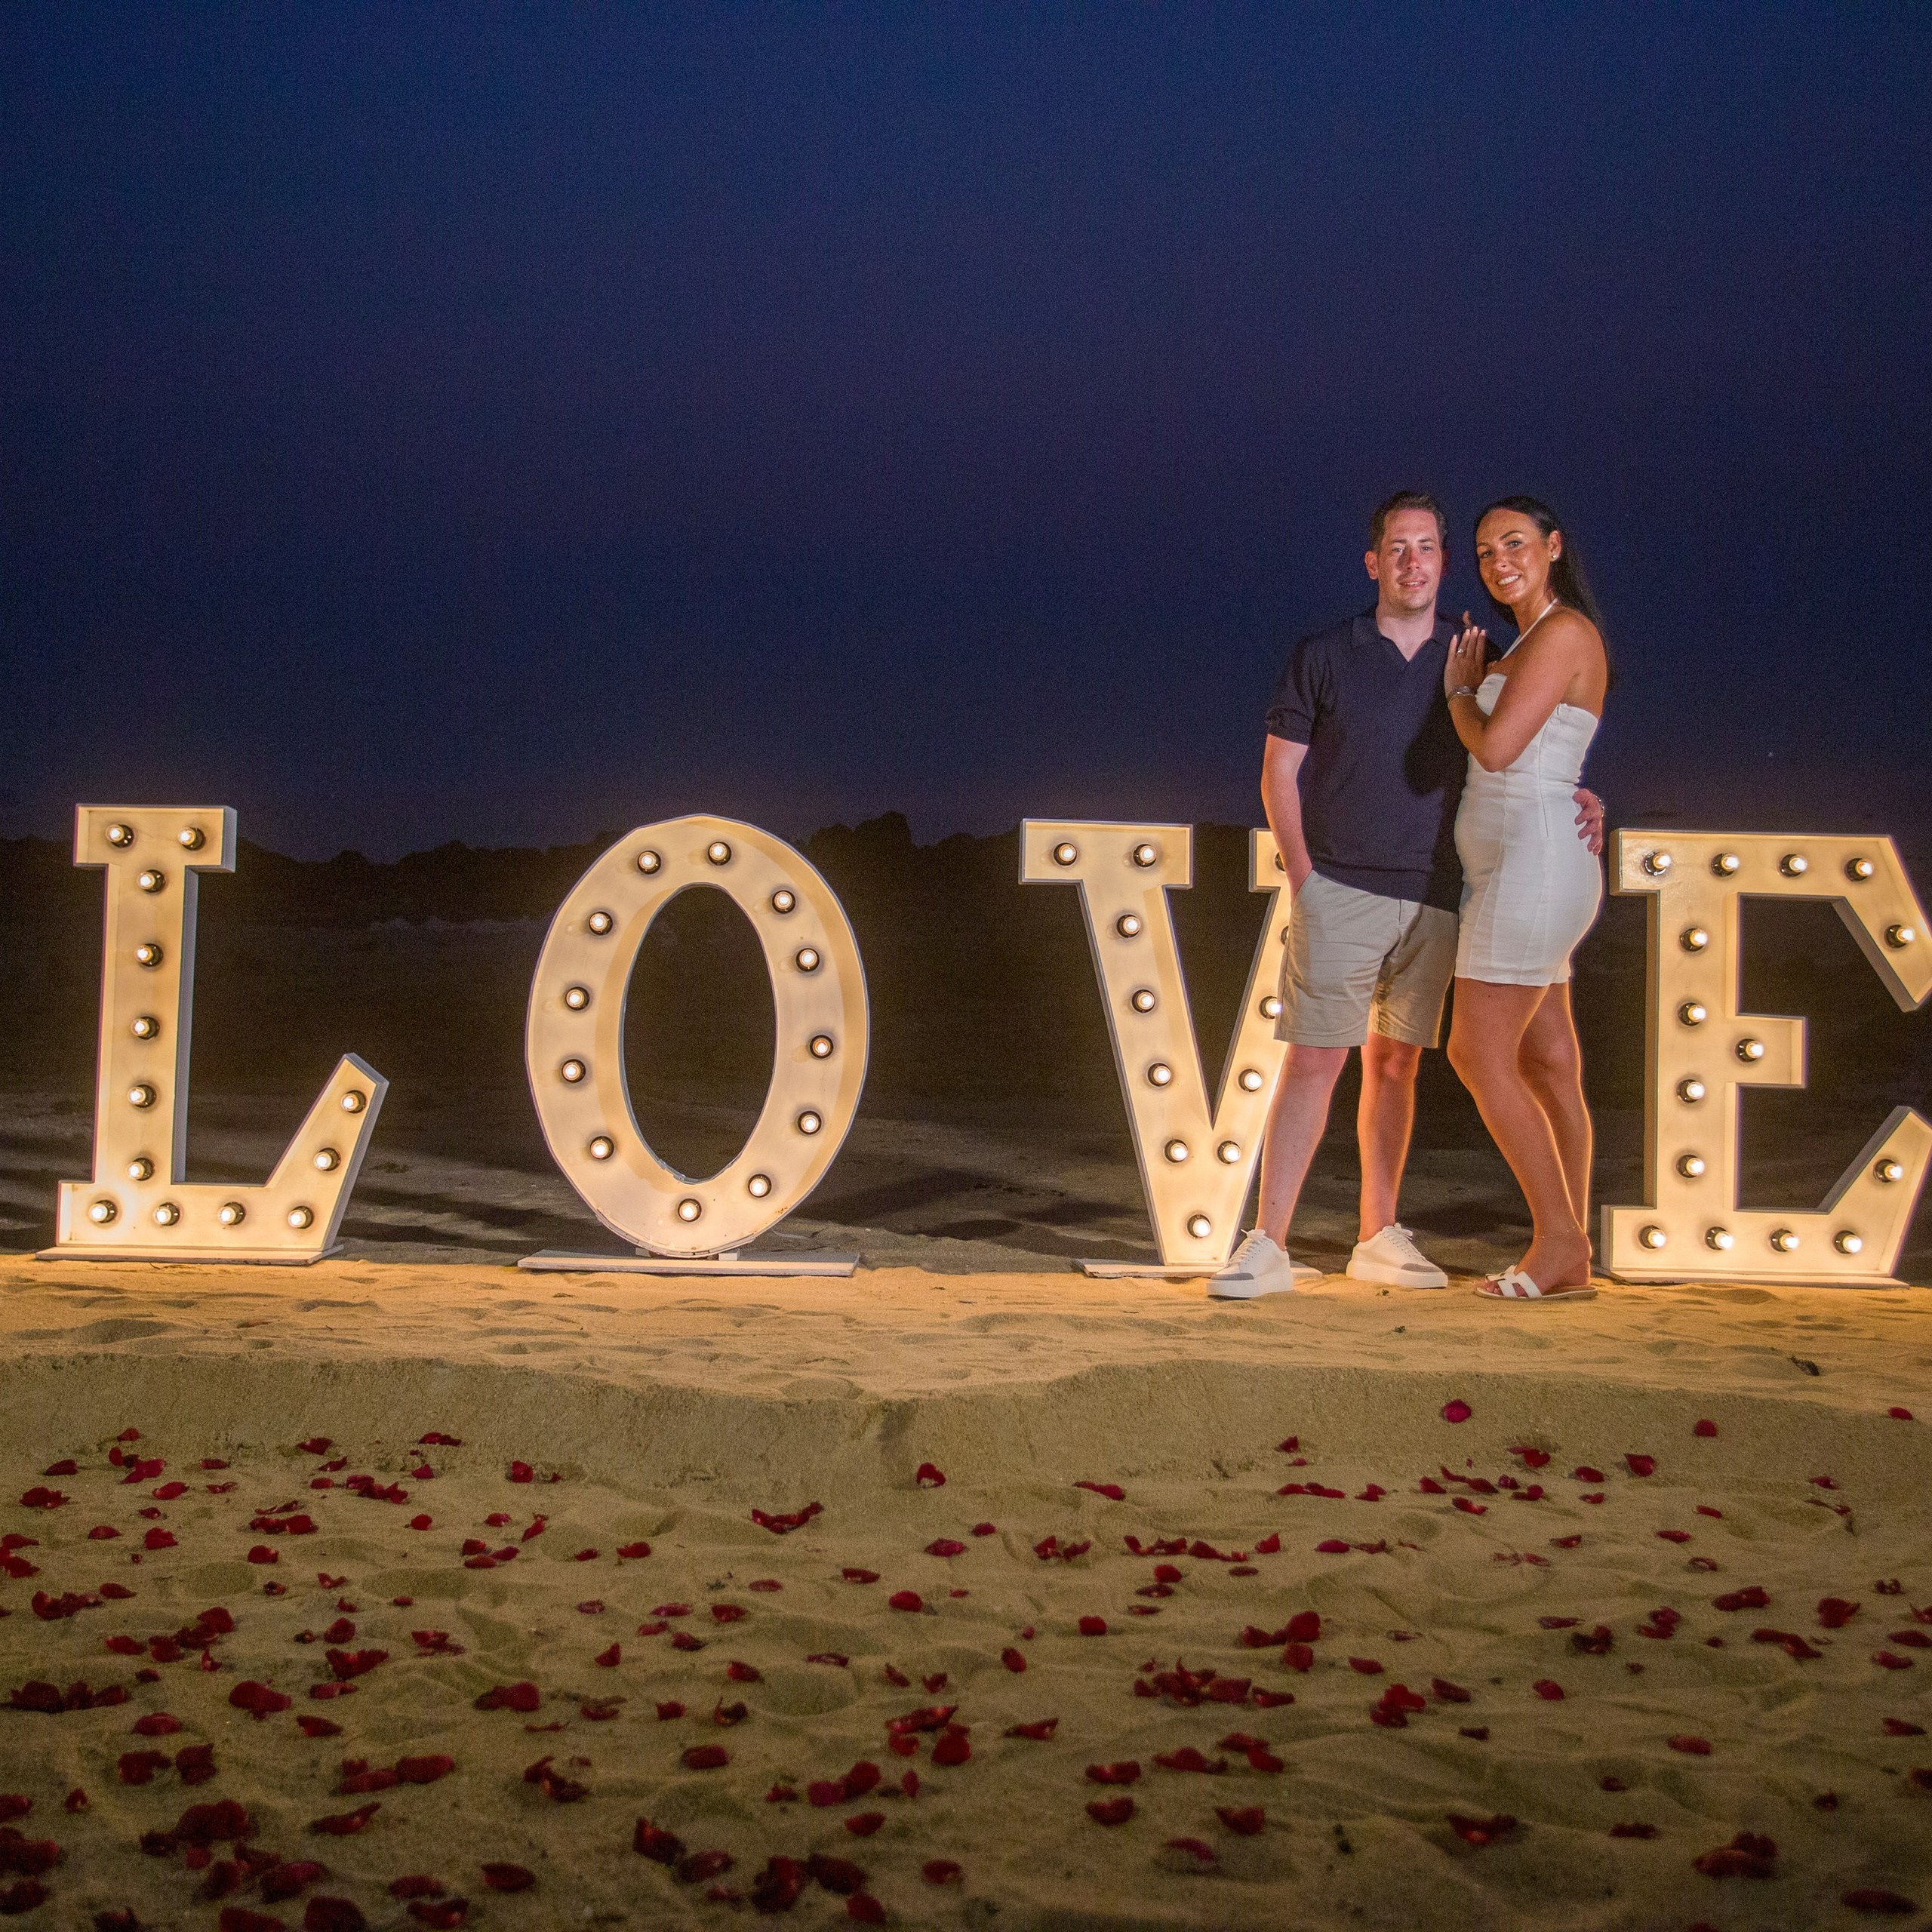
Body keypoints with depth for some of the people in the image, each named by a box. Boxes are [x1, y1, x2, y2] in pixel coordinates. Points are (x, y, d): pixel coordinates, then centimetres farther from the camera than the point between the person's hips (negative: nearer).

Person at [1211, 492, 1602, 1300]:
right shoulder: (1324, 656, 2)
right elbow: (1280, 772, 3)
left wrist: (1576, 796, -3)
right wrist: (1303, 878, -5)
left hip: (1432, 900, 3)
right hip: (1340, 892, -3)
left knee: (1395, 1062, 9)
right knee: (1312, 1060, -8)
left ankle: (1379, 1237, 18)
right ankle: (1267, 1247, -6)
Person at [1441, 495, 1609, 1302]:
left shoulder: (1564, 632, -10)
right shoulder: (1526, 644, 20)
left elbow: (1495, 748, -17)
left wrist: (1458, 690, 0)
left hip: (1532, 863, -10)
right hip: (1512, 870, 10)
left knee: (1479, 1058, -9)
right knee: (1546, 1067, 8)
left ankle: (1558, 1240, -3)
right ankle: (1570, 1260, 11)